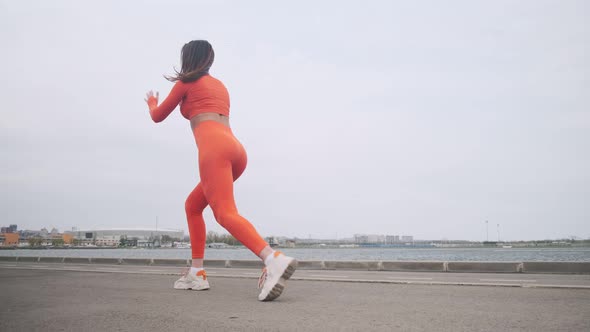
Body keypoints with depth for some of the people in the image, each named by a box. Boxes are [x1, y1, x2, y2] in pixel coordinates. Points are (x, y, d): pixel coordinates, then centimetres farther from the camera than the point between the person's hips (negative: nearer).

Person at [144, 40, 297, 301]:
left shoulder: (186, 82, 14)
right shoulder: (220, 86, 32)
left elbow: (158, 117, 24)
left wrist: (152, 103, 47)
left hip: (214, 147, -8)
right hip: (236, 149, 8)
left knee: (225, 213, -21)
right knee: (192, 206, 20)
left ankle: (274, 260, -44)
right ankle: (197, 273, 15)